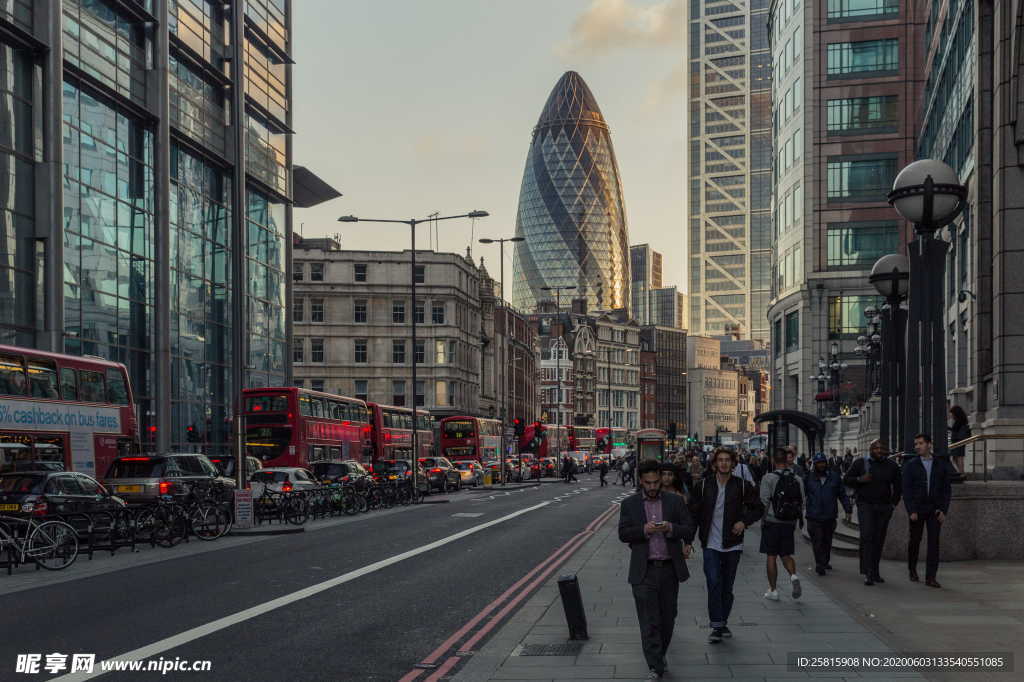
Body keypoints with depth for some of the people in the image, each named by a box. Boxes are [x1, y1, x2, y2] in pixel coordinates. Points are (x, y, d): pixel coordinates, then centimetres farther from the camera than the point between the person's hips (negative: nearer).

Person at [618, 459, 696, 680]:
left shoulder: (675, 501, 5)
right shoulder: (629, 504, 4)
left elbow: (690, 529, 3)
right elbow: (623, 533, -1)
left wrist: (670, 528, -16)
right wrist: (644, 529, -18)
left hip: (670, 569, 2)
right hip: (644, 571, -2)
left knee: (668, 617, 12)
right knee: (649, 621, -5)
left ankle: (660, 655, 31)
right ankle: (655, 667, -3)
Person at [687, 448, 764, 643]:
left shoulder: (742, 486, -1)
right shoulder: (703, 486, -1)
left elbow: (758, 508, 11)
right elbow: (693, 514, 4)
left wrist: (745, 521, -8)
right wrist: (688, 541, 0)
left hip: (732, 545, 1)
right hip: (711, 545, -1)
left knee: (727, 588, 10)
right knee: (714, 584, -12)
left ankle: (723, 623, 25)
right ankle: (717, 626, -7)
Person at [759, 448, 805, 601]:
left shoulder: (769, 478, -11)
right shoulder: (797, 479, 2)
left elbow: (764, 501, -13)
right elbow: (802, 503, 4)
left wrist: (763, 519, 1)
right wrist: (795, 520, 14)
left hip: (772, 522, -3)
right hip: (790, 524, 3)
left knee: (771, 557, 5)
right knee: (786, 555, 16)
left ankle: (773, 590, 10)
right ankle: (793, 576, -11)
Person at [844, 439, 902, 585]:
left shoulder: (892, 466, 8)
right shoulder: (861, 463, 1)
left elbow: (898, 487, 19)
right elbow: (846, 479, 6)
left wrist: (893, 503, 10)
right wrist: (859, 480, -13)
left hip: (884, 507, 3)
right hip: (865, 505, -3)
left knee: (879, 540, 6)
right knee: (867, 536, -15)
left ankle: (875, 572, 16)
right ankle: (868, 573, -18)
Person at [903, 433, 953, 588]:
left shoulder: (941, 465, 6)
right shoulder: (910, 465, 2)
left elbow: (947, 489, 7)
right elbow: (906, 490, -2)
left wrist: (943, 510, -3)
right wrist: (911, 511, -11)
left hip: (935, 510, 1)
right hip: (917, 509, 0)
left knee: (934, 542, -7)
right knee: (915, 541, 8)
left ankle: (931, 577, -6)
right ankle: (912, 570, 28)